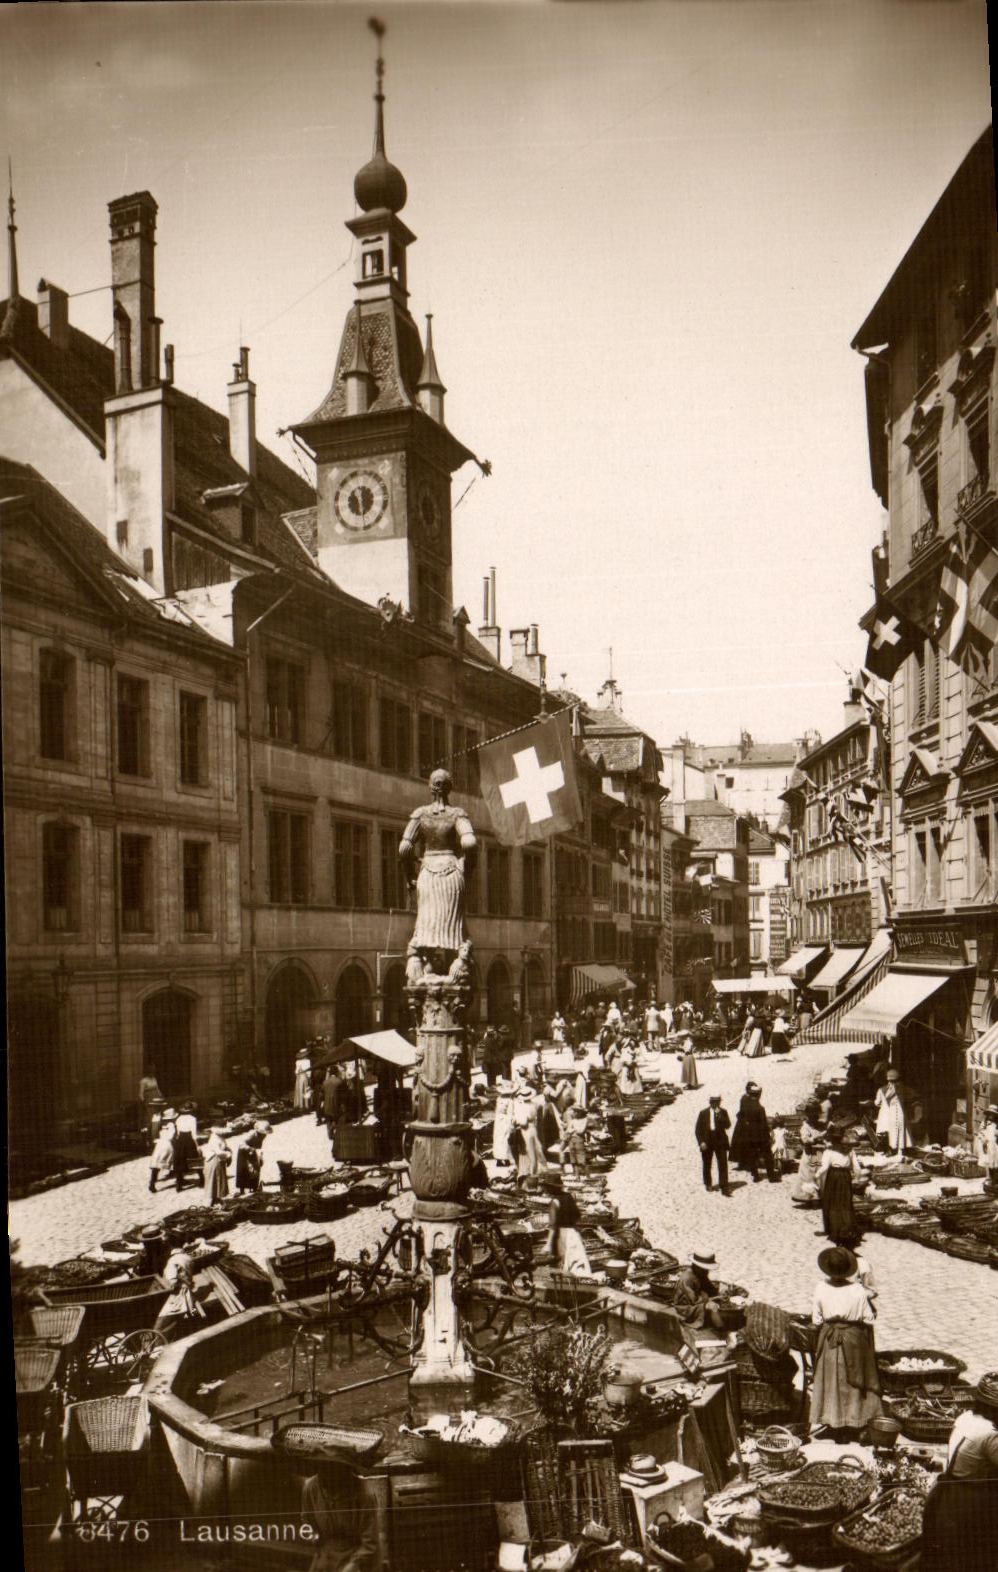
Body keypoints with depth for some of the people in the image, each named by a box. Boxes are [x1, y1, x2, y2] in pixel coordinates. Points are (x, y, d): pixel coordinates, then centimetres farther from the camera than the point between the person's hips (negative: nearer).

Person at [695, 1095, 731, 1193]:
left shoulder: (723, 1112, 3)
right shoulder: (703, 1113, 2)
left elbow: (728, 1125, -10)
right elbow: (698, 1129, 3)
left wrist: (719, 1115, -20)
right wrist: (701, 1142, -7)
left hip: (720, 1142, -1)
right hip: (707, 1143, 1)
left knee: (723, 1165, -8)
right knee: (707, 1165, 12)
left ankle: (723, 1187, -7)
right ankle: (708, 1184, 32)